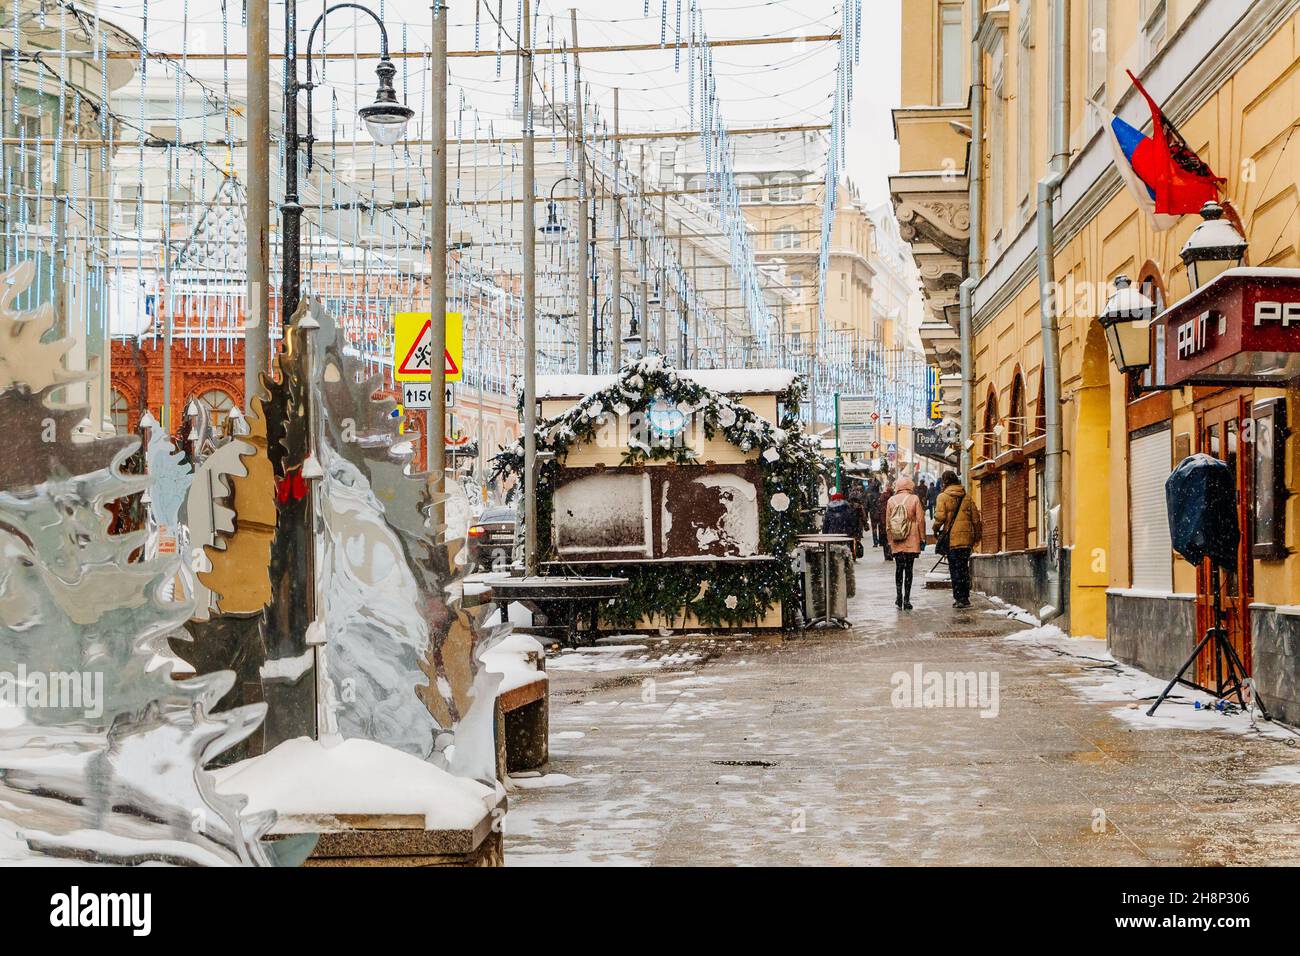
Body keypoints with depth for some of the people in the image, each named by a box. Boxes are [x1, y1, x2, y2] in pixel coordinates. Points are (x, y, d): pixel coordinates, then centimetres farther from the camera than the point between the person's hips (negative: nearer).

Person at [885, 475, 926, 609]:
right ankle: (906, 599, 1)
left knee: (899, 568, 15)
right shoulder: (914, 499, -6)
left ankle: (899, 596, 8)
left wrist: (889, 540, 13)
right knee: (908, 569, 2)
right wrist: (922, 538, 3)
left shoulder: (891, 500, 1)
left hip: (896, 542, 2)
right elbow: (920, 520, -5)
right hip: (911, 541, -2)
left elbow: (888, 522, 5)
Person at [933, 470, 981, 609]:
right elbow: (975, 518, 10)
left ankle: (959, 598, -4)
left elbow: (940, 517, -13)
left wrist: (936, 529, 5)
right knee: (964, 568, 12)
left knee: (955, 569, 0)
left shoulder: (943, 497, -4)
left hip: (952, 538, -4)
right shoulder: (967, 497, 10)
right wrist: (976, 536, 18)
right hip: (967, 538, 4)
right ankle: (965, 598, 14)